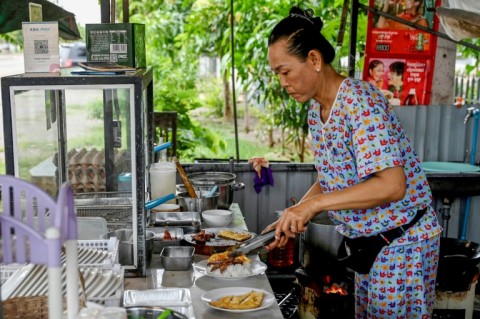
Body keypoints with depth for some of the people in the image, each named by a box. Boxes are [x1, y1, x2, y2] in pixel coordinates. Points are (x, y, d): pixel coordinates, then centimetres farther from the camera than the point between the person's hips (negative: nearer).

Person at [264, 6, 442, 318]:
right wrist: (295, 216, -1)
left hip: (402, 242, -8)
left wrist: (313, 204, -32)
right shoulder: (316, 109, 3)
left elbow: (391, 186, -33)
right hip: (368, 241, 9)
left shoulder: (359, 99, -24)